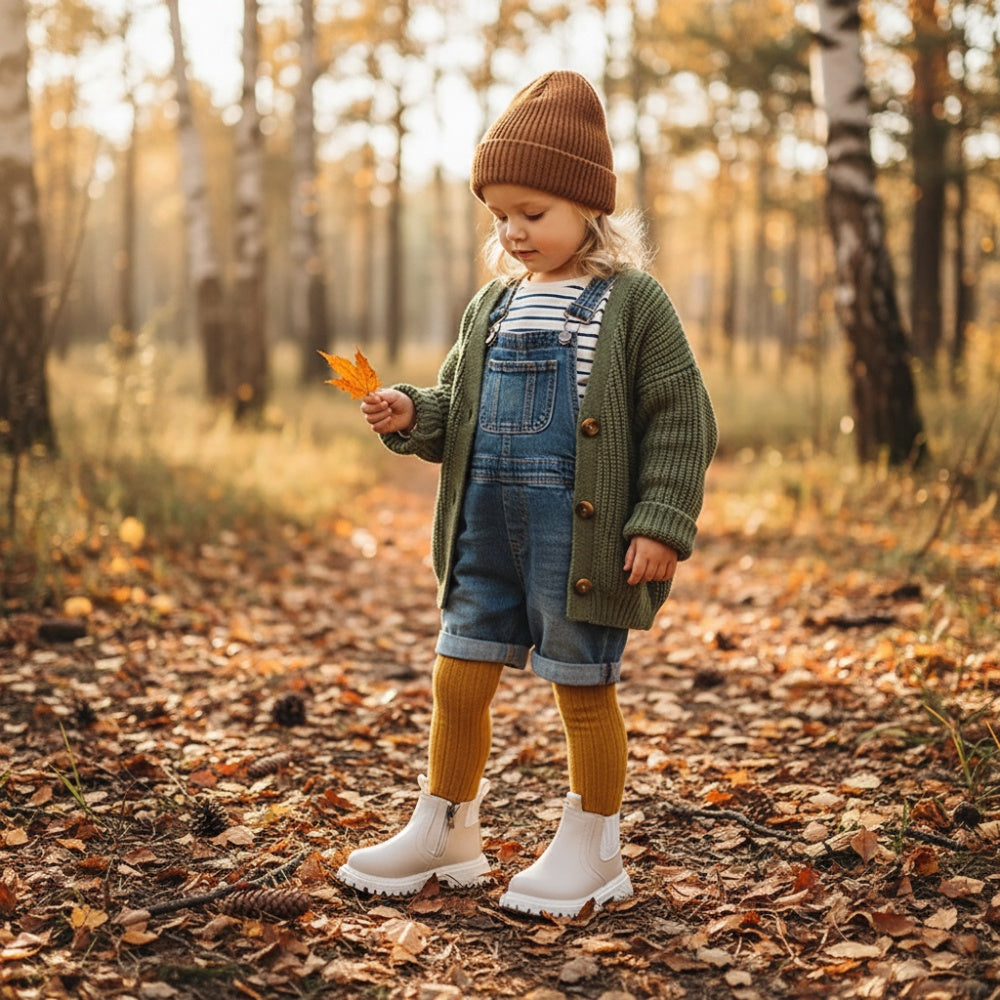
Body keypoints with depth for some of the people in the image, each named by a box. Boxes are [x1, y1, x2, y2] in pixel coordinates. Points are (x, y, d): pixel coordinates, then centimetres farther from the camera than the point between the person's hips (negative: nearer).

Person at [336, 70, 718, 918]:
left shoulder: (632, 304, -5)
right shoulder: (493, 305, 13)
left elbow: (680, 421, -6)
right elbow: (459, 411, 18)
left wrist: (662, 523, -14)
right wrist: (410, 417, -3)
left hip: (582, 532, -6)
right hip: (487, 526, 6)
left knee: (584, 688, 4)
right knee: (459, 678, 10)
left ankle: (591, 850, 22)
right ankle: (443, 832, 27)